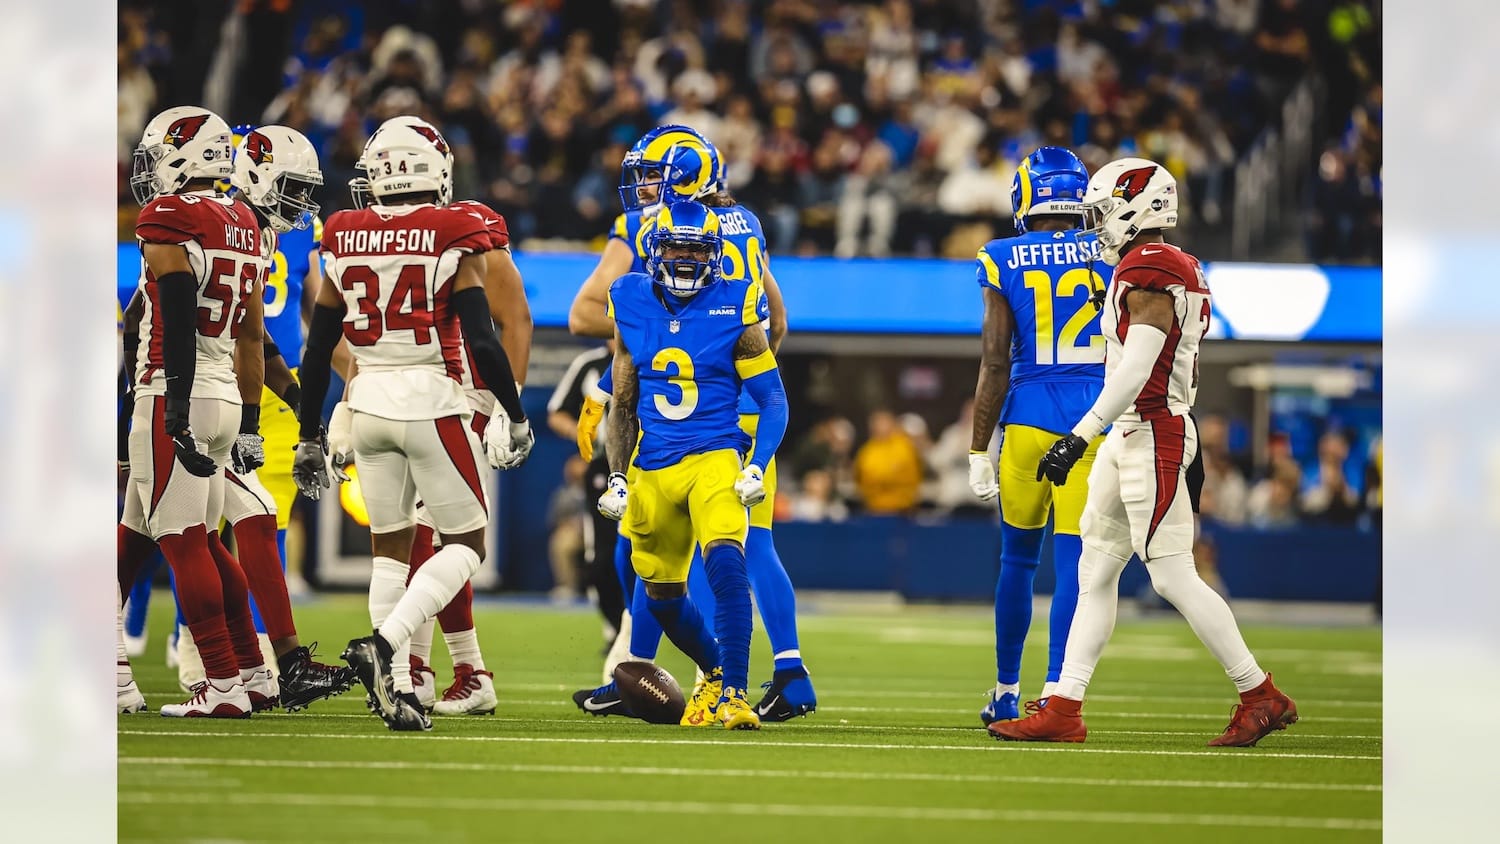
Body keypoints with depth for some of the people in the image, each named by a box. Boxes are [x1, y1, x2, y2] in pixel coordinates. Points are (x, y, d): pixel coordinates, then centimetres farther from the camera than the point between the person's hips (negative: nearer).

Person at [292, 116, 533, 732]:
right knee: (465, 544, 7)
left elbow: (318, 350, 7)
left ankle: (395, 690, 8)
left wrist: (310, 436, 16)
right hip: (432, 403, -4)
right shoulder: (455, 237, -9)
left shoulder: (344, 239, 4)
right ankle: (383, 644, -14)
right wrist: (515, 416, 0)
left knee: (390, 546, 15)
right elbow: (481, 340, -13)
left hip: (368, 402, 4)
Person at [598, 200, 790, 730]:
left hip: (716, 460, -4)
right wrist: (617, 478, 7)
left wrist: (756, 468, -14)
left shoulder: (733, 310, -4)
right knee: (662, 597, 12)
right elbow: (624, 405, 14)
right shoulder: (633, 309, 5)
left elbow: (774, 401, -1)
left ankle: (734, 694, -24)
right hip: (653, 469, 4)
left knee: (725, 564, -27)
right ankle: (715, 672, 39)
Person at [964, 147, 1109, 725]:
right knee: (1072, 562, -1)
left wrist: (978, 450, 2)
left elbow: (996, 365, -3)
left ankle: (1006, 694, 23)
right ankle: (1054, 691, -10)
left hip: (1028, 415, 0)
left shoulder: (1004, 262, -1)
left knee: (1018, 558, 14)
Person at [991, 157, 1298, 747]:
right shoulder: (1167, 269, 15)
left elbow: (1135, 371, -23)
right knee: (1094, 571, 9)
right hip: (1128, 435, 10)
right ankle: (1063, 710, 10)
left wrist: (1080, 437, -24)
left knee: (1174, 577, -7)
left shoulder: (1148, 271, -16)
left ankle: (1261, 697, -1)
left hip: (1152, 434, -10)